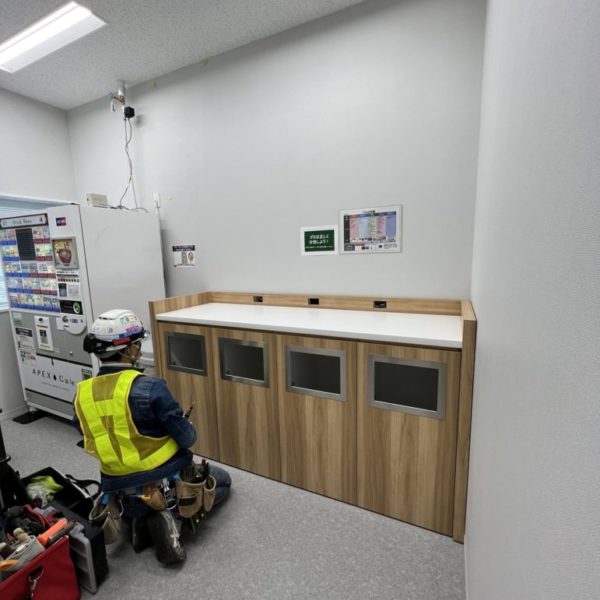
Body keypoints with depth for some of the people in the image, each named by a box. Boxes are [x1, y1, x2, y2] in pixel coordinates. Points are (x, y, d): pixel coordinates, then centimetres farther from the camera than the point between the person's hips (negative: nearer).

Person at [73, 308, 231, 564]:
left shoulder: (82, 394, -8)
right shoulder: (150, 388, -27)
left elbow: (96, 444, 7)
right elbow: (187, 438, -20)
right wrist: (186, 426, 2)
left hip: (119, 492, 6)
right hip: (166, 483, -6)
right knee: (222, 481, 21)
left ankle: (140, 518, 13)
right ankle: (172, 519, 0)